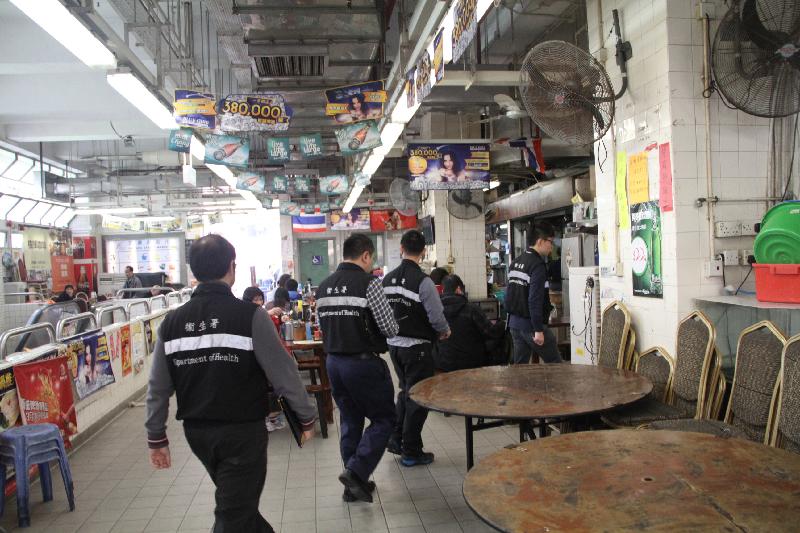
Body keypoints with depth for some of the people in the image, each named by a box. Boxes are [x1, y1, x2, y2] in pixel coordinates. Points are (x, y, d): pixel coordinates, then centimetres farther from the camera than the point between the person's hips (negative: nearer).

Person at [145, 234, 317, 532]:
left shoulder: (172, 321, -3)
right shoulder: (249, 315, -16)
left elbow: (158, 387, 2)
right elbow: (284, 373, -14)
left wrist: (156, 437, 13)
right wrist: (307, 417, -1)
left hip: (196, 431, 6)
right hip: (242, 430, -5)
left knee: (236, 499, 26)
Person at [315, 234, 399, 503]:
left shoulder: (323, 287, 7)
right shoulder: (368, 283, -13)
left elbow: (323, 326, 13)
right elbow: (390, 329, -12)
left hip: (334, 362, 7)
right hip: (363, 362, -7)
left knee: (350, 422, 17)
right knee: (383, 419, 9)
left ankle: (355, 484, 25)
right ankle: (356, 471, -3)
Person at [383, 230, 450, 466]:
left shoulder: (387, 279, 0)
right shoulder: (423, 281, -19)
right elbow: (437, 317, -16)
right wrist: (444, 331, 4)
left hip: (394, 344, 6)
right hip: (416, 347, -6)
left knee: (405, 391, 24)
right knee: (417, 397, 8)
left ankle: (396, 440, 32)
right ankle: (411, 452, 18)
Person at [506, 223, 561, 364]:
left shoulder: (515, 262, 10)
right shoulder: (537, 265, -16)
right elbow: (534, 300, -22)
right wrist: (538, 330, -21)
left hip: (514, 322, 8)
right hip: (530, 324, -8)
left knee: (519, 364, 13)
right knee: (555, 365, 3)